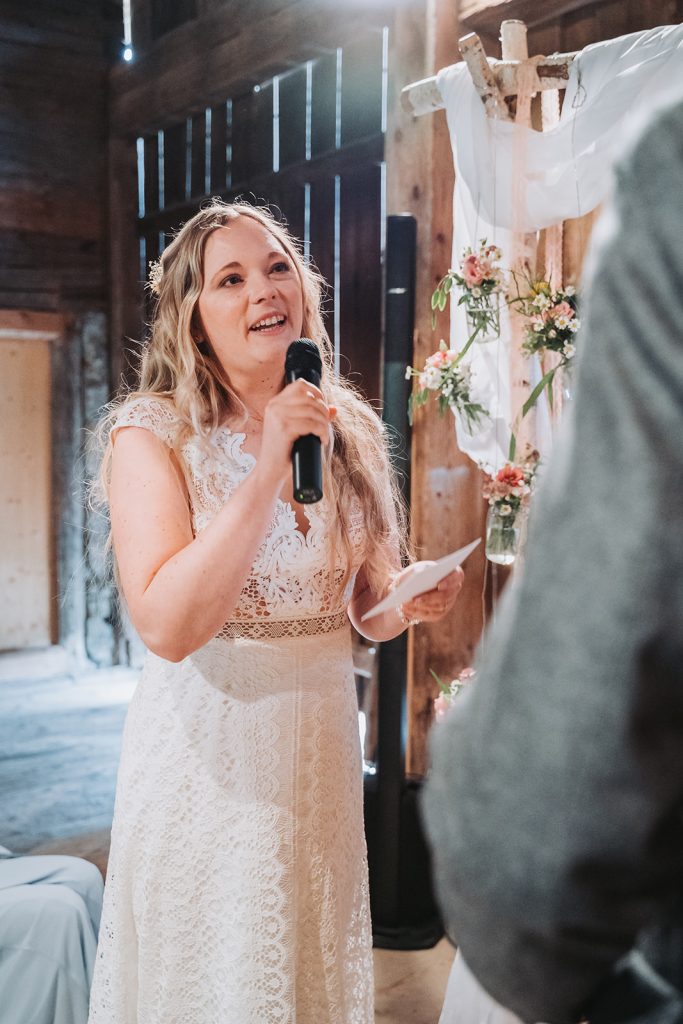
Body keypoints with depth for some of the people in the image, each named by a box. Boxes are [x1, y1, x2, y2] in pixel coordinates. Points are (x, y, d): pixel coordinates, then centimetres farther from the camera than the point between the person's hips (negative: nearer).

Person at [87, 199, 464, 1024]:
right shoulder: (154, 432, -12)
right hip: (205, 756, -4)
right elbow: (167, 625, -23)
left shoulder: (349, 431, 3)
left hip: (320, 744, 5)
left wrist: (412, 603, -11)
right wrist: (269, 470, -26)